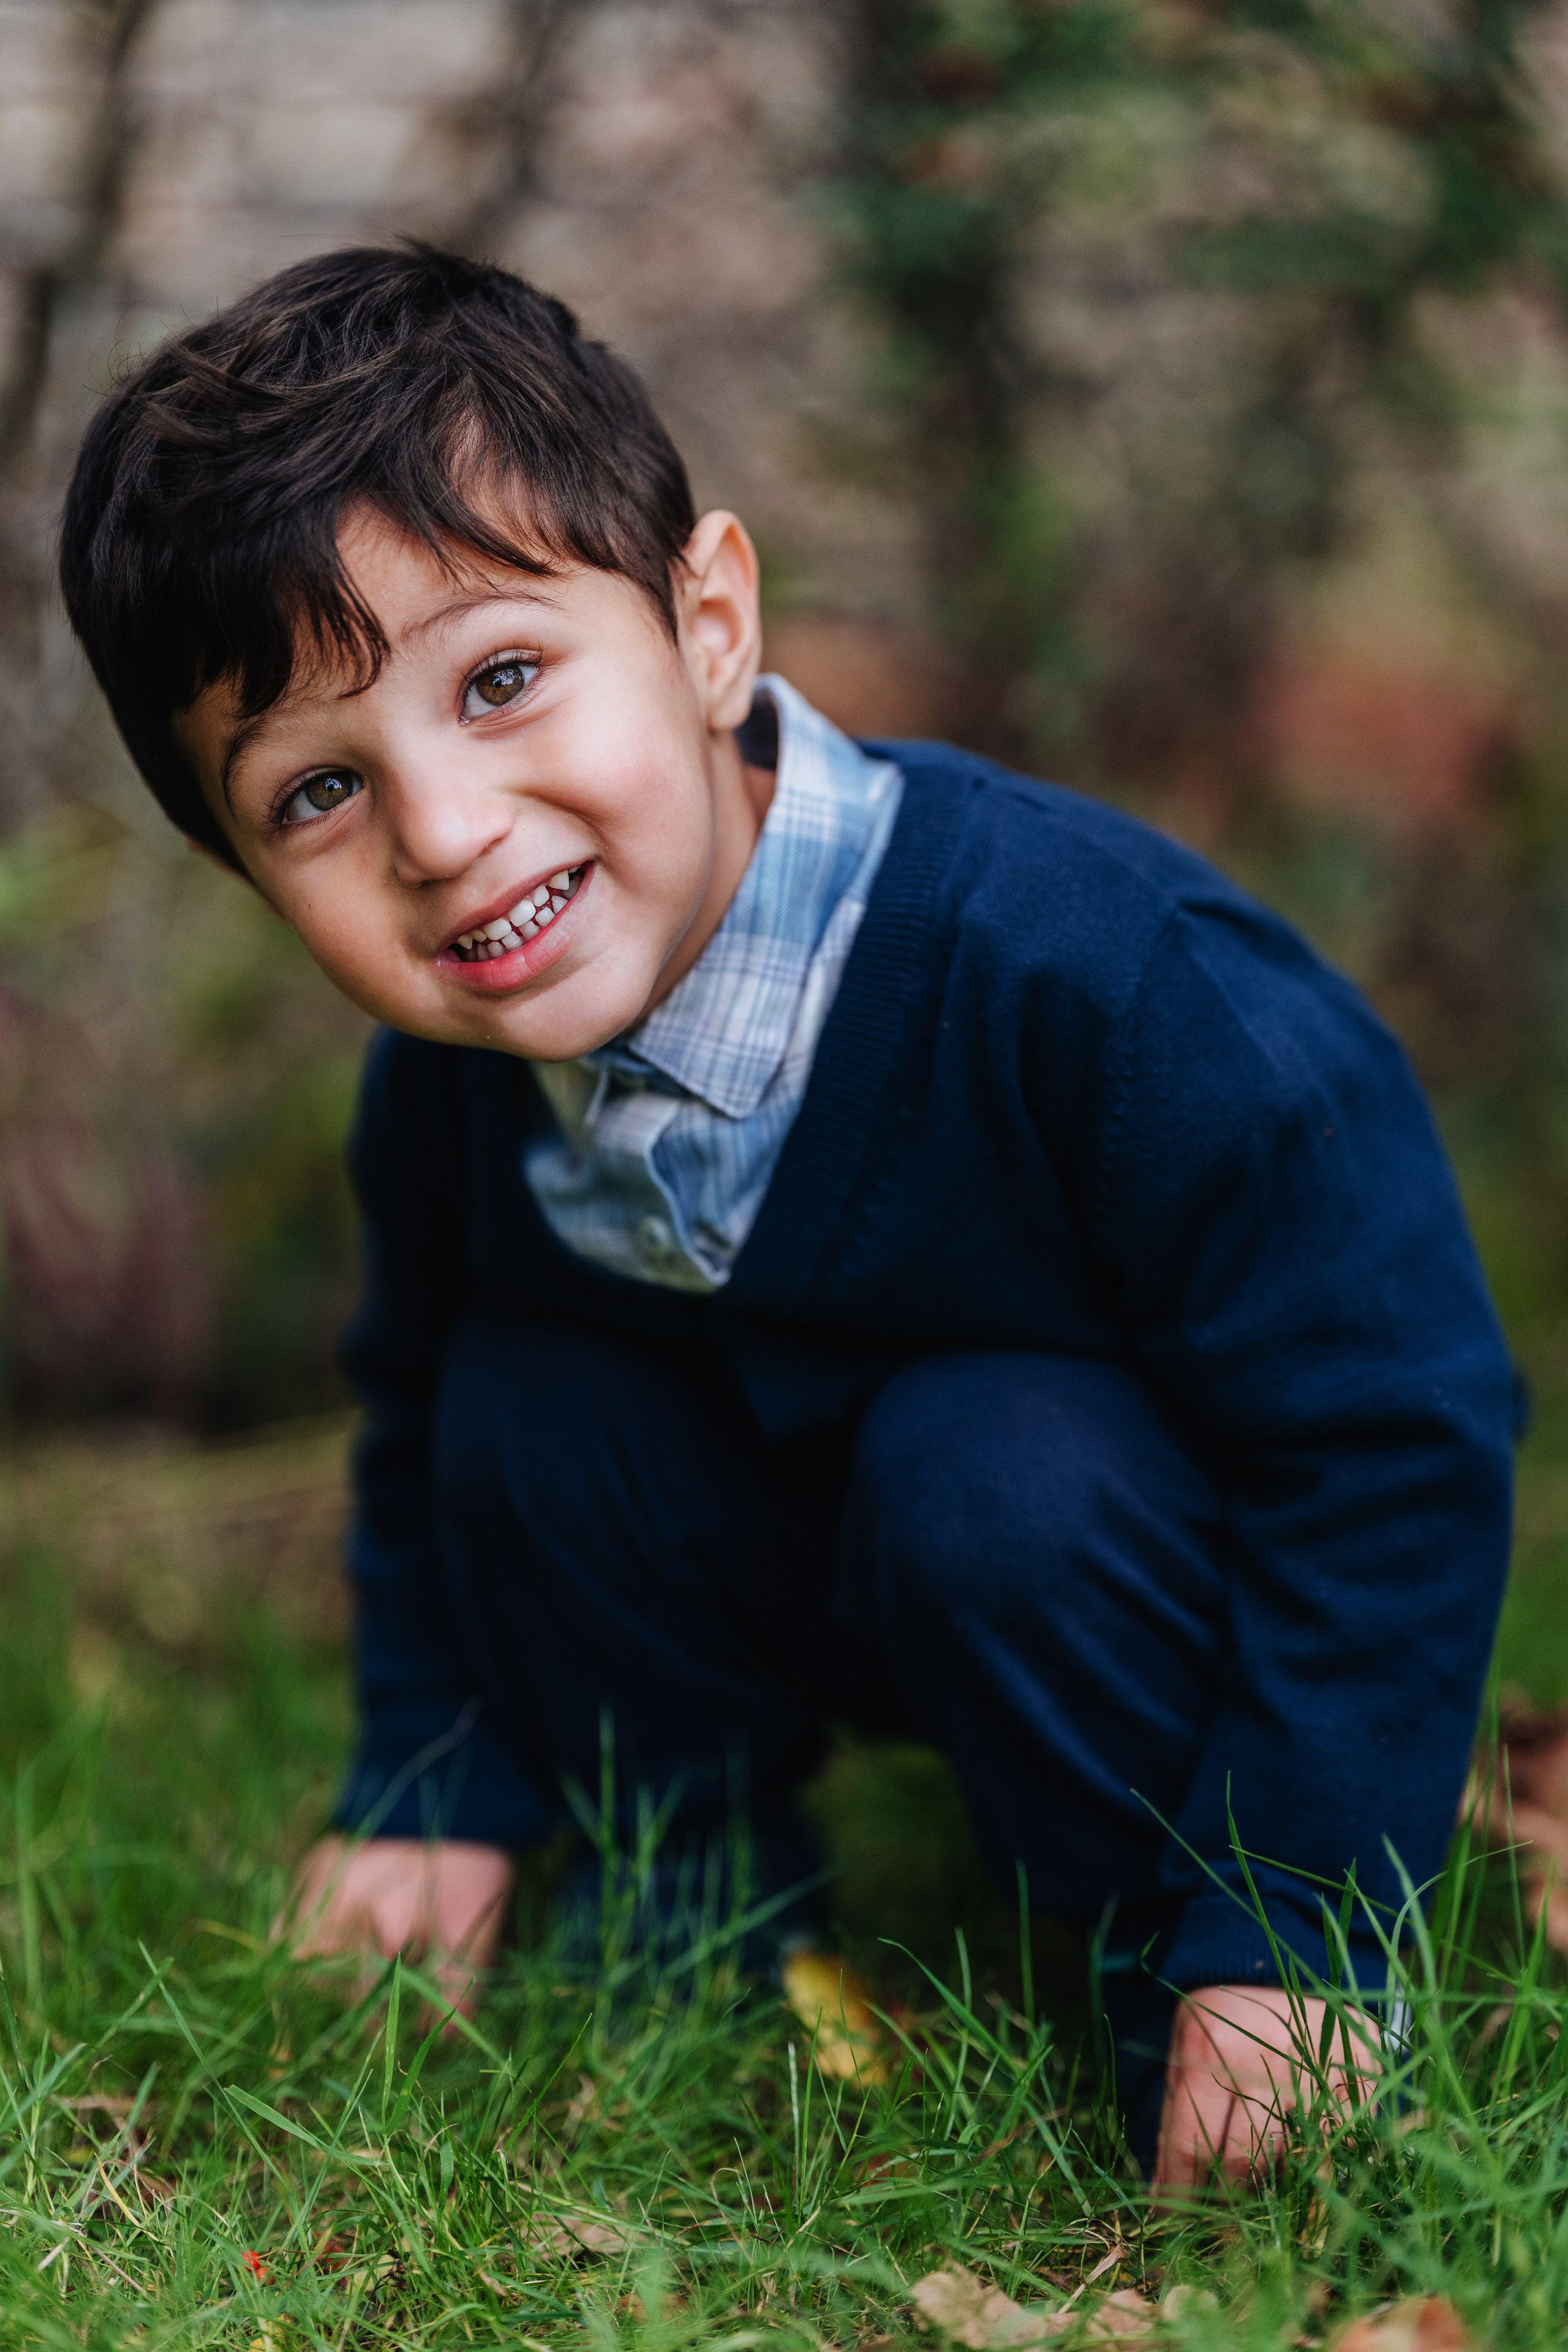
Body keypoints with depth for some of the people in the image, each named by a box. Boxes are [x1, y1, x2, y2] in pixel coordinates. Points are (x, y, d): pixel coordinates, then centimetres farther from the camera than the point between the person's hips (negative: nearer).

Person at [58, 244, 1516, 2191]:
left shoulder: (1089, 973, -37)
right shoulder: (441, 1097, -16)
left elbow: (1394, 1435, -30)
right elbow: (412, 1425, 8)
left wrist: (1288, 1942, -28)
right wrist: (433, 1790, 4)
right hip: (805, 1558, 6)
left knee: (985, 1464, -33)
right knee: (518, 1411, -14)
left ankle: (1164, 1947, -8)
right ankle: (694, 1885, 9)